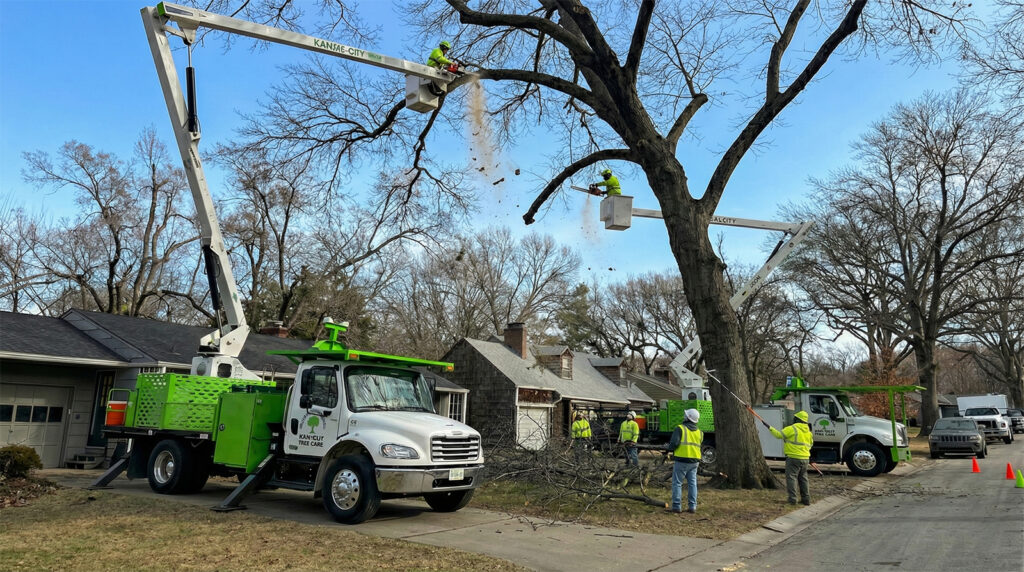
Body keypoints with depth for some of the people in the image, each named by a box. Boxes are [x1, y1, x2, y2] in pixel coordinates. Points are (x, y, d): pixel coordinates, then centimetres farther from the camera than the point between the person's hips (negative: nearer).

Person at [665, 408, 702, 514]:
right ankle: (692, 506, 12)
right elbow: (698, 445, 15)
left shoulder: (680, 428, -9)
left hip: (682, 460, -5)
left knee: (677, 483, 1)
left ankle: (676, 506, 1)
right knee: (692, 483, 11)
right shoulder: (699, 432, 10)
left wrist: (669, 448, 4)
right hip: (694, 461, 6)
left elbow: (674, 443, -17)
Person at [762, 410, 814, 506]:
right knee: (803, 479, 16)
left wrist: (769, 427, -4)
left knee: (791, 477, -2)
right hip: (805, 458, 7)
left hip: (793, 457, -7)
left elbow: (779, 434, -14)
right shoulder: (808, 432, 12)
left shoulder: (792, 429, -13)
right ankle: (806, 499, 18)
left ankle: (792, 499, -6)